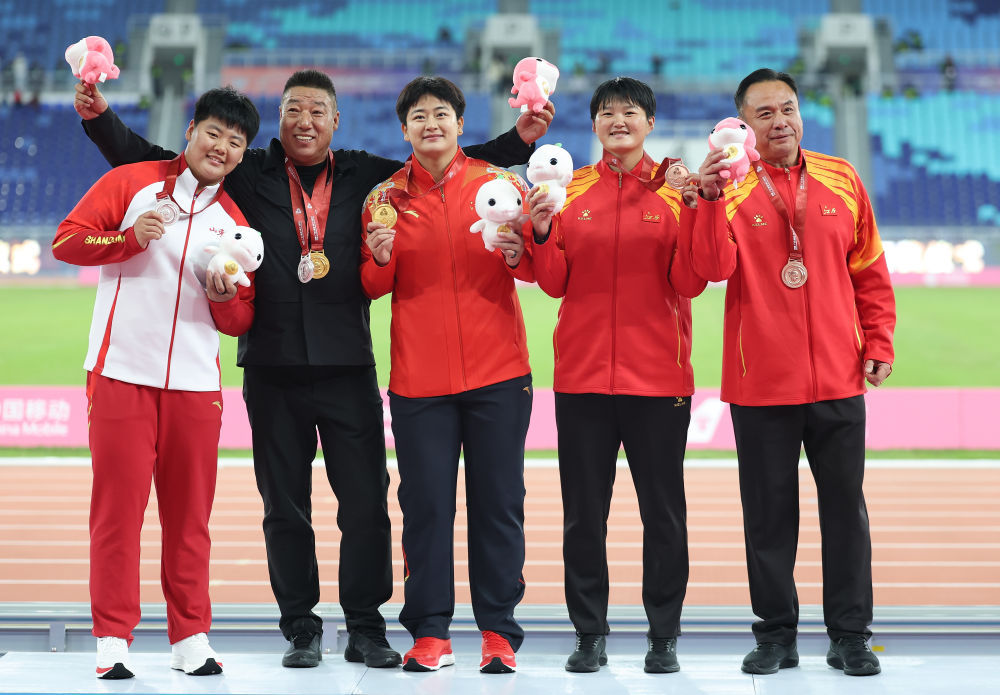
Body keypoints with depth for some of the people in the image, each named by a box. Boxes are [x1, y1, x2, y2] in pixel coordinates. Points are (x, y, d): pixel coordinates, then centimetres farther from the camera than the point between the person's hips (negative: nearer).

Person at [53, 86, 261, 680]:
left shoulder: (235, 221, 14)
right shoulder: (131, 183, 6)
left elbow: (240, 323, 15)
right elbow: (66, 241, -1)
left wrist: (226, 296, -6)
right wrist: (130, 238, -15)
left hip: (196, 383, 3)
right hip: (121, 374, -3)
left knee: (190, 513, 3)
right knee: (118, 507, -4)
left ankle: (191, 637, 10)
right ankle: (113, 638, 2)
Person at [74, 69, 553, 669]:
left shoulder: (363, 175, 8)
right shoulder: (248, 174, 7)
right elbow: (147, 159, 10)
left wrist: (520, 140, 5)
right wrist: (101, 117, -2)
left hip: (347, 365, 0)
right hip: (272, 367, 0)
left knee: (366, 502, -1)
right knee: (285, 506, 6)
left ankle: (366, 629, 11)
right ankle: (301, 630, 17)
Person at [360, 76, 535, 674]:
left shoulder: (499, 184, 5)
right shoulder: (386, 198, 7)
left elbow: (538, 268, 5)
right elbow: (374, 288, 7)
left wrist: (518, 255, -16)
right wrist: (380, 260, -13)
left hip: (497, 372, -1)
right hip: (420, 375, 1)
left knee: (499, 502, 1)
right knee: (425, 503, 2)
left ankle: (499, 630, 10)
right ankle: (430, 632, 11)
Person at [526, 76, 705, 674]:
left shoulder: (677, 191, 3)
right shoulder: (570, 191, 7)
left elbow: (690, 284, -5)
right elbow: (555, 284, 4)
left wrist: (692, 212, -15)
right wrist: (543, 233, -12)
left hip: (658, 375, -1)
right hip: (583, 375, 2)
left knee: (664, 511, 3)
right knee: (583, 512, 4)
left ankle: (665, 635, 13)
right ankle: (590, 634, 14)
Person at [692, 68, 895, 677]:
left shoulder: (841, 180, 6)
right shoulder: (729, 186, -1)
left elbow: (870, 271, 11)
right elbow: (714, 268, -16)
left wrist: (879, 341, 5)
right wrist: (711, 198, -27)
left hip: (838, 379, 2)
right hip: (761, 385, -2)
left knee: (846, 508, 7)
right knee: (769, 512, 7)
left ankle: (850, 635, 16)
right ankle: (777, 634, 18)